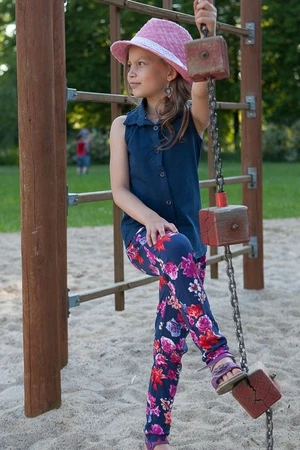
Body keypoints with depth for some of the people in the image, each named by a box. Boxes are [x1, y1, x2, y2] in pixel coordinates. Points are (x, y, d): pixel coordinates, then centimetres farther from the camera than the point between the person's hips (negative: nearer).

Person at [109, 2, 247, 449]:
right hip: (142, 237, 0)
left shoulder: (192, 119, -1)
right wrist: (151, 220, -22)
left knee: (170, 340, -3)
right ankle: (219, 358, -38)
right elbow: (120, 190, -3)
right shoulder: (125, 126, 2)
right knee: (177, 250, -36)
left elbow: (201, 88, -24)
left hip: (187, 240, 1)